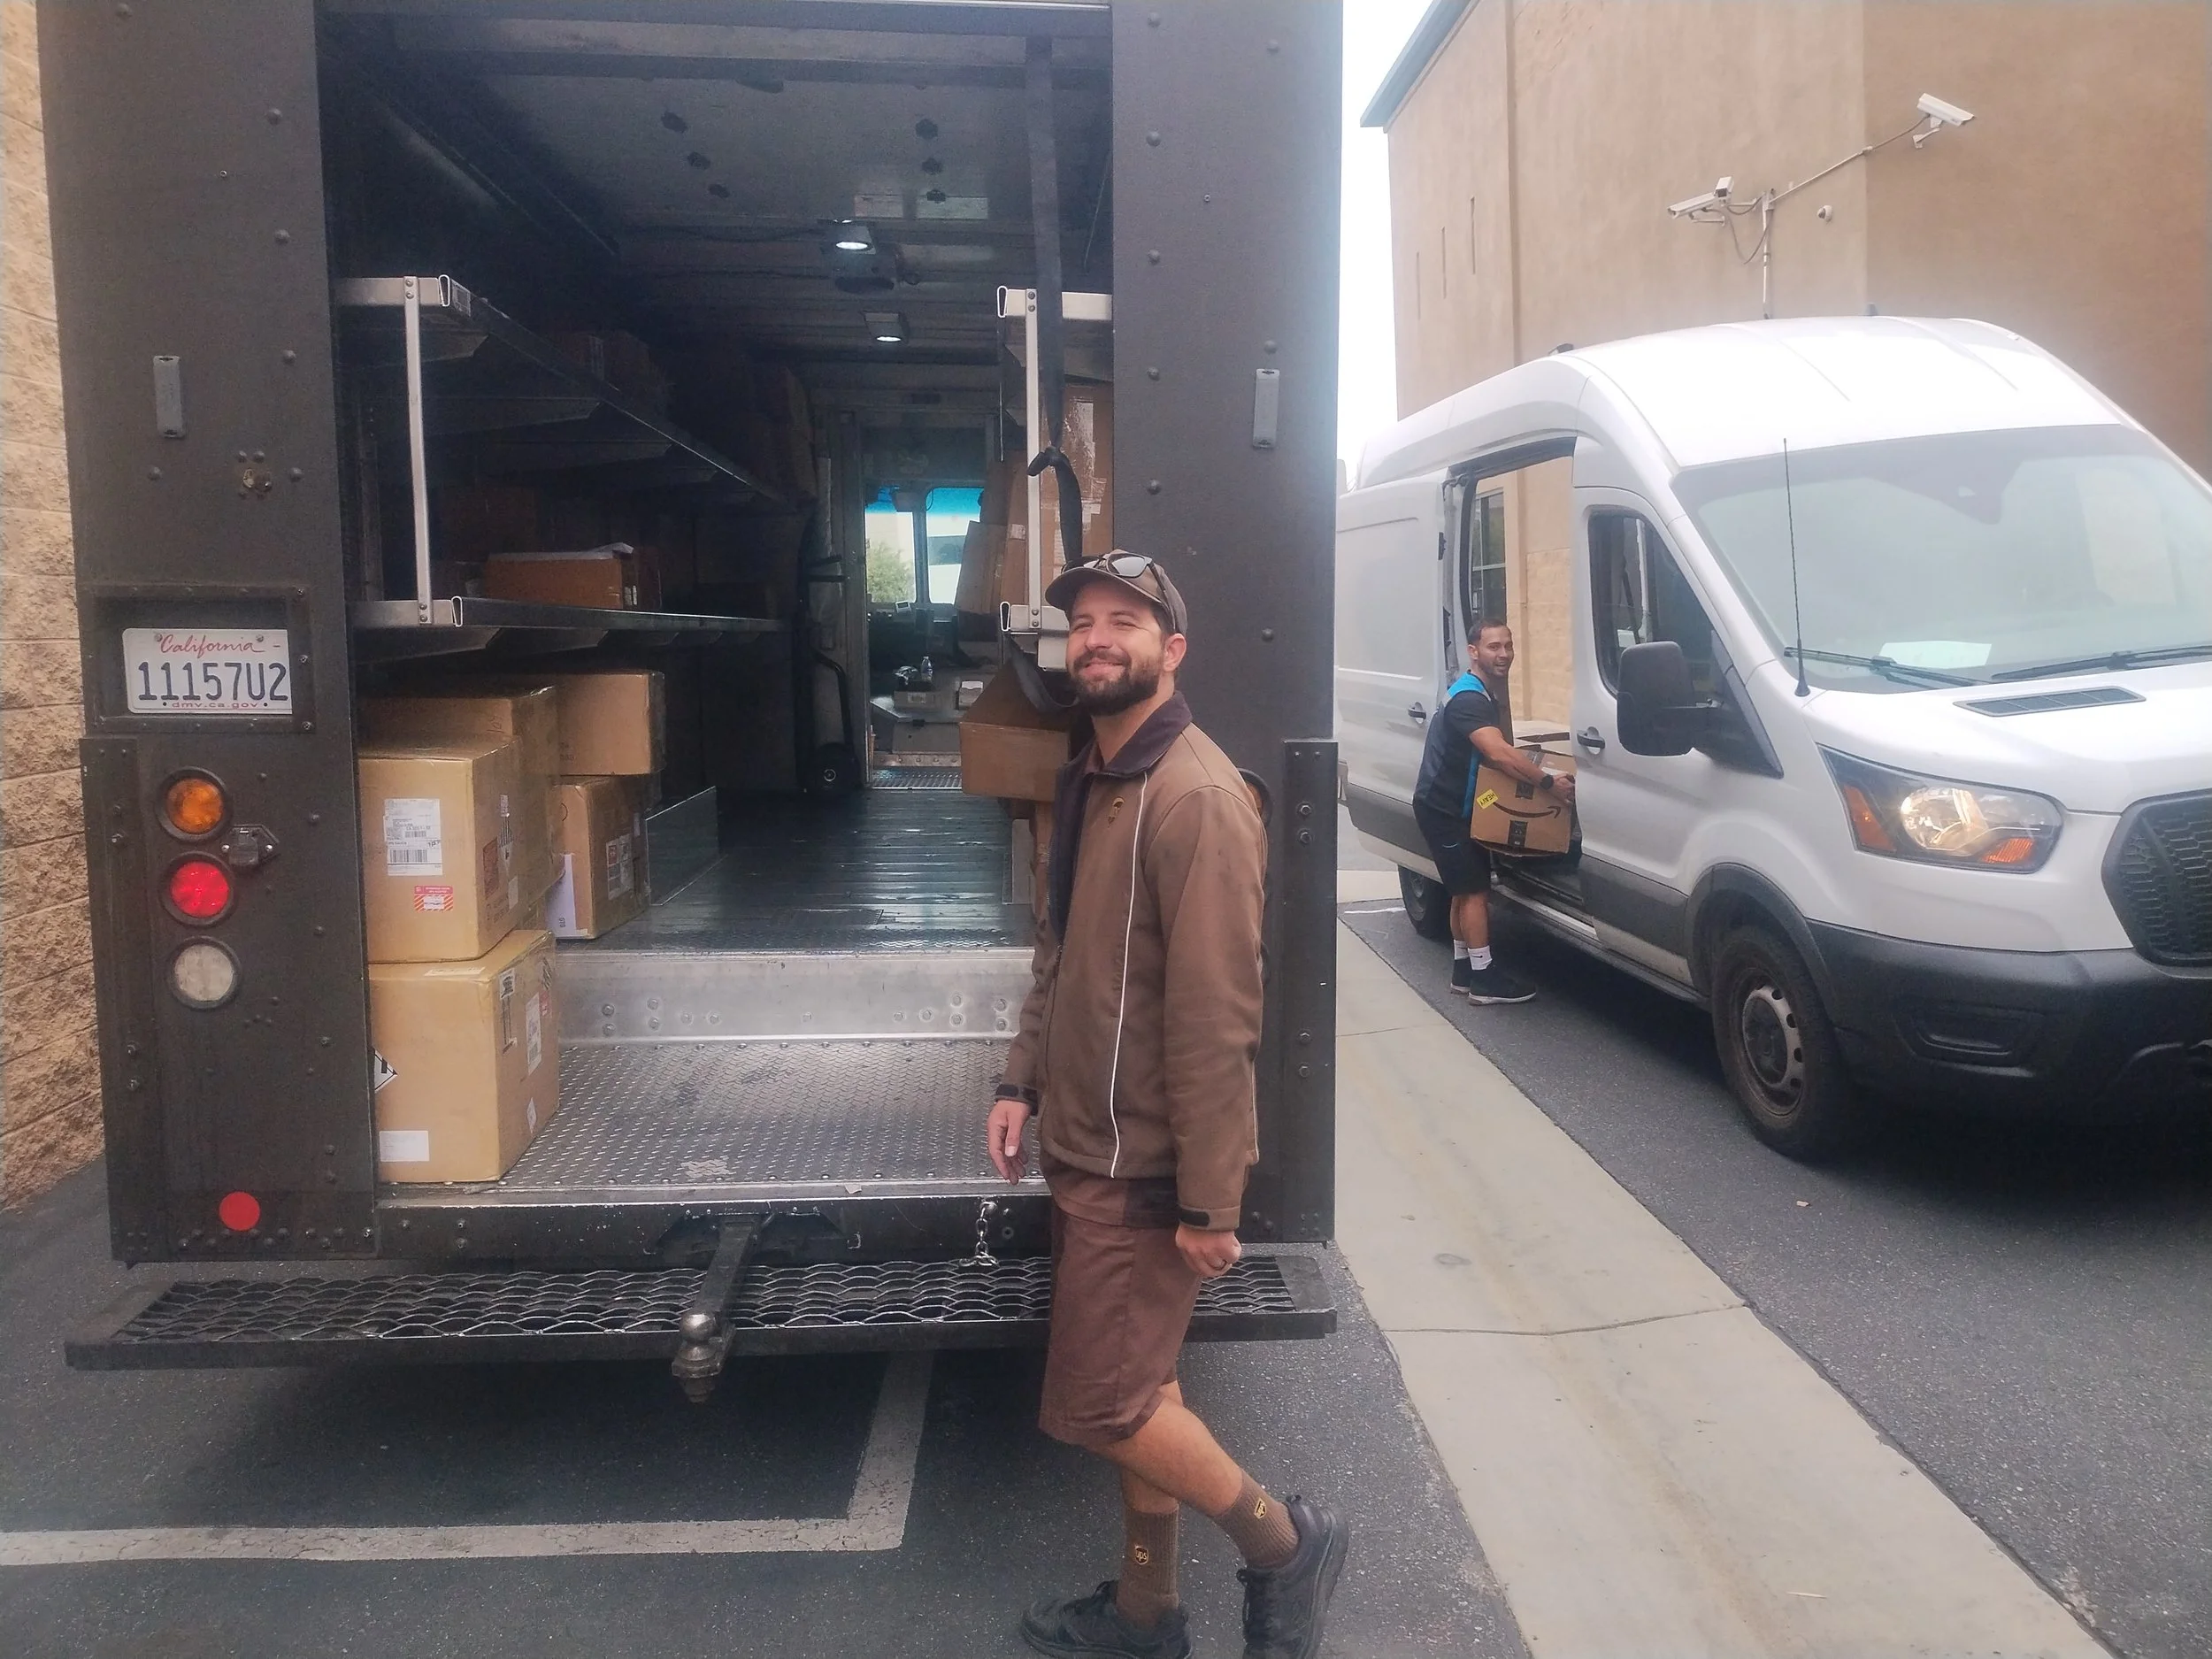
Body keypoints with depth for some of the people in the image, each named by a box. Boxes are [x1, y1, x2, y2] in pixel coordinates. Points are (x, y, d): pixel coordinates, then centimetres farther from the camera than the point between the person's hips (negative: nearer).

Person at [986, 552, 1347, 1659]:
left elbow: (1217, 1017, -24)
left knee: (1097, 1407, -1)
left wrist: (1211, 1201, -23)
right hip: (1089, 1149, 9)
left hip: (1145, 1165, -8)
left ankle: (1284, 1543, 20)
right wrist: (1022, 1079, 9)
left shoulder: (1195, 797, -21)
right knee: (1138, 1387, 18)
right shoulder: (1088, 780, 9)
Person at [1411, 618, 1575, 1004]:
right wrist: (1548, 781, -33)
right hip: (1443, 809, -10)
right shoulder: (1468, 699, -23)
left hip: (1458, 806, 10)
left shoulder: (1487, 693, 12)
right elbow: (1499, 753, -35)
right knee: (1475, 890, -8)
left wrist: (1538, 775, 6)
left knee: (1466, 890, 13)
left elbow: (1499, 751, 18)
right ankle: (1484, 978, -4)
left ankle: (1464, 970, 20)